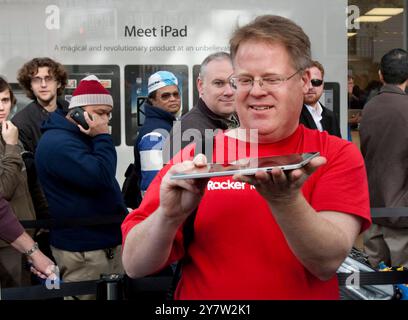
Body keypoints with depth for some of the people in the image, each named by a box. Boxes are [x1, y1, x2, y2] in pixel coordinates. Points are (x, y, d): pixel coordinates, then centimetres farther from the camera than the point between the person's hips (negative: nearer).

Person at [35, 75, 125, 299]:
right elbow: (100, 177, -28)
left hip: (106, 240, 10)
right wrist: (103, 138, -18)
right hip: (83, 249, -10)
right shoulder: (57, 142, -19)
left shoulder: (81, 137, 15)